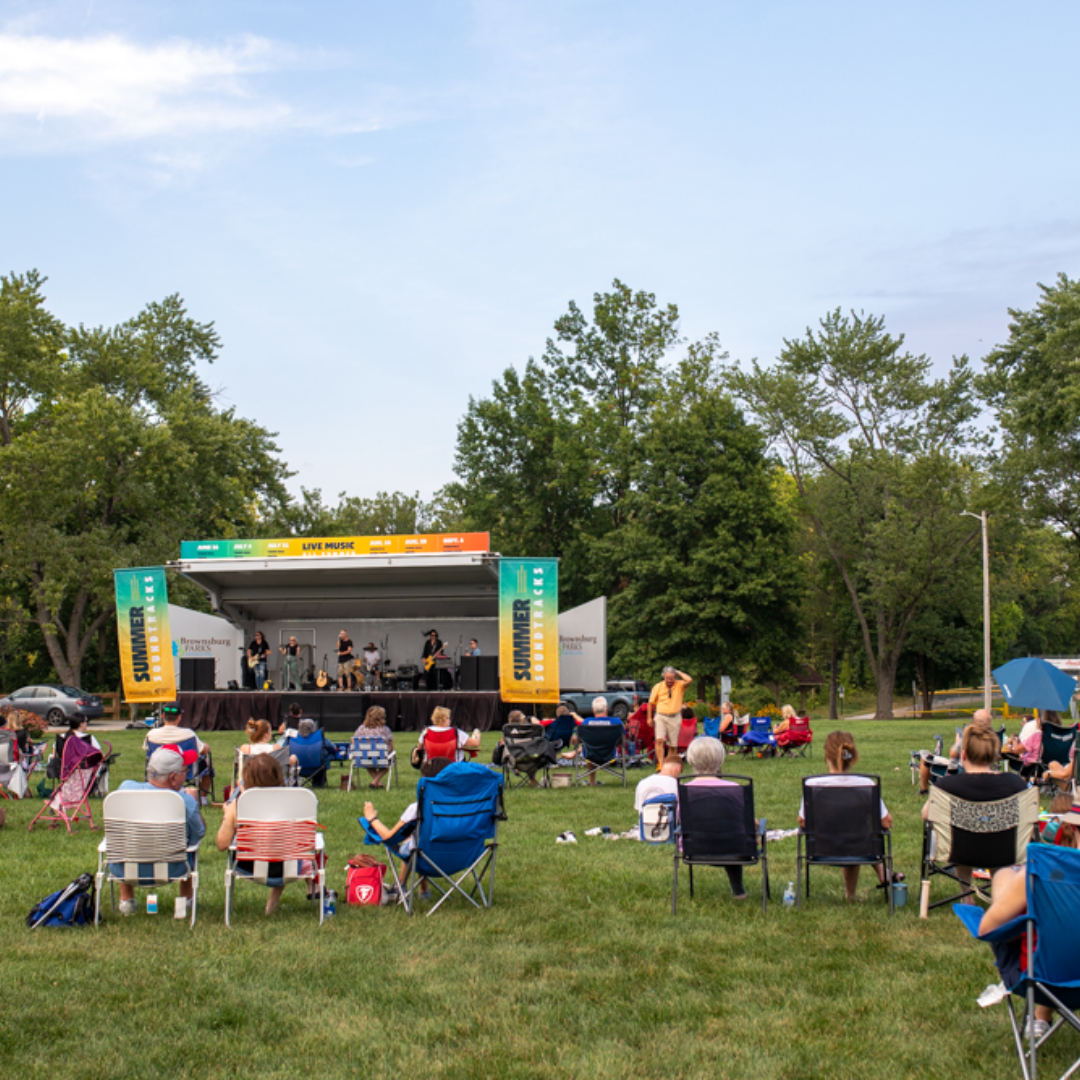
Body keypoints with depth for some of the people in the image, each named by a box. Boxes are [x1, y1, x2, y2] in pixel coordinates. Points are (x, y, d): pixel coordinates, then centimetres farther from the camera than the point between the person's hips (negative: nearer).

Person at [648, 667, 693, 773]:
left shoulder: (679, 685, 0)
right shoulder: (658, 687, 2)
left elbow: (689, 680, -21)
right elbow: (651, 702, 9)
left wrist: (679, 672, -9)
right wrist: (649, 718, 6)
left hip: (675, 718, 1)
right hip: (660, 717, -1)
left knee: (673, 744, 5)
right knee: (659, 740, -18)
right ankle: (661, 765, -20)